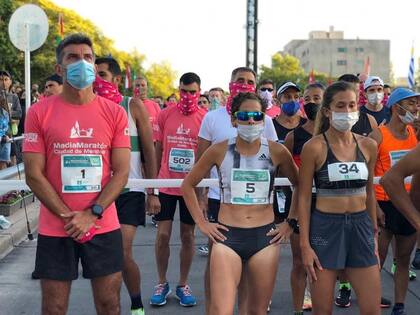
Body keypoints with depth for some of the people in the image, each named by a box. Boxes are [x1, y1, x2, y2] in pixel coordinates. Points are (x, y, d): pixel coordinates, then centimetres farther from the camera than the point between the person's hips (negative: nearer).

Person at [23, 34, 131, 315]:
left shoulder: (115, 113, 1)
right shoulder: (39, 113, -2)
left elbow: (121, 172, -3)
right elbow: (34, 175, -4)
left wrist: (91, 215, -12)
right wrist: (68, 217, -11)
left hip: (104, 227, 1)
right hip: (55, 229, 0)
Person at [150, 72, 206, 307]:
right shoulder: (165, 115, -1)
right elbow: (158, 150, 7)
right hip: (166, 185, 1)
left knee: (188, 235, 10)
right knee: (163, 235, 4)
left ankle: (183, 285, 23)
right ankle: (162, 283, 21)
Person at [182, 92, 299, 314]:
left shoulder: (276, 152, -1)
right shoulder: (220, 150, -2)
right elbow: (188, 185, 9)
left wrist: (290, 223, 7)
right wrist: (201, 223, 3)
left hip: (265, 236, 1)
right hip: (227, 236, -1)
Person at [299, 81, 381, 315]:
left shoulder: (368, 145, 4)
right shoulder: (314, 147, -8)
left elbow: (369, 192, 14)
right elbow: (304, 198, -6)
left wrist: (374, 234, 16)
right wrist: (305, 244, -9)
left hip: (361, 226, 4)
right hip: (325, 226, -4)